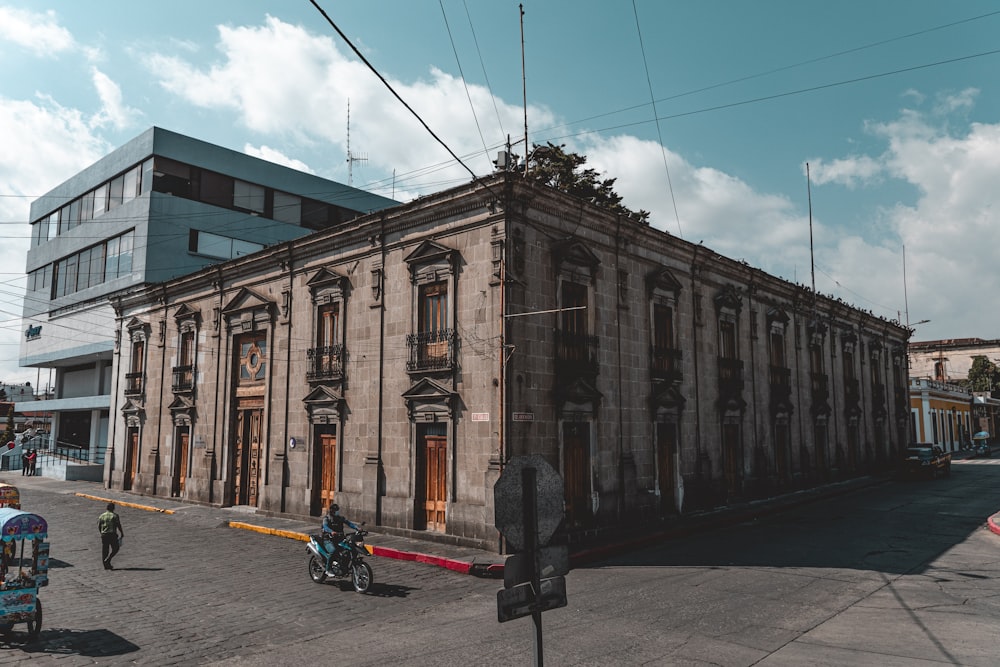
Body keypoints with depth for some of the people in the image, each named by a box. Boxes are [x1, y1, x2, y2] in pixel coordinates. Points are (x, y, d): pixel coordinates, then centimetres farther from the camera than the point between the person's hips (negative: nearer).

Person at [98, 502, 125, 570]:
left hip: (104, 535, 5)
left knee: (104, 550, 9)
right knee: (115, 548, 9)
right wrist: (122, 533, 1)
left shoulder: (101, 516, 7)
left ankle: (106, 565, 10)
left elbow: (99, 526, 10)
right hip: (112, 534, -4)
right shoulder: (115, 516, -6)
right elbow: (118, 525, -8)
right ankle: (107, 560, -8)